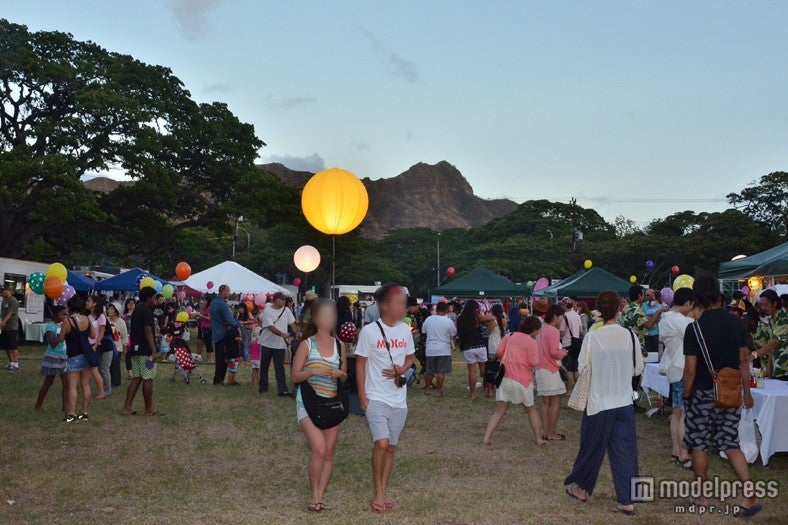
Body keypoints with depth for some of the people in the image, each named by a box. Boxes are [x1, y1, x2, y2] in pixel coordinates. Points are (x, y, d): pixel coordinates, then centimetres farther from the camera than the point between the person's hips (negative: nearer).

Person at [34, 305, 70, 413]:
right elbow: (54, 343, -23)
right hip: (53, 358, -6)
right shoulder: (50, 326, -14)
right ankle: (38, 406, 24)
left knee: (66, 383, 1)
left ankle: (65, 408, 5)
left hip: (64, 358, 6)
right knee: (48, 383, 7)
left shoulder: (62, 325, 6)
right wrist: (63, 330, -25)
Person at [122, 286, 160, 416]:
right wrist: (153, 351, -19)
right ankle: (149, 410, 4)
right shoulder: (147, 311, -13)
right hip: (146, 351, -9)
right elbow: (148, 332, -18)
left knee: (136, 379, 9)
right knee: (148, 380, -2)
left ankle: (127, 407, 6)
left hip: (136, 350, 9)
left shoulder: (136, 310, 15)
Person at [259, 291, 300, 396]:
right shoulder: (267, 310, -12)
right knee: (264, 366, 12)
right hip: (267, 343, -2)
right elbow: (270, 327, -21)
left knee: (280, 368, -1)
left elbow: (292, 323, 2)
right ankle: (263, 387, 26)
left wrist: (297, 332, -18)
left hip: (280, 344, 2)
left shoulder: (286, 310, 2)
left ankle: (282, 390, -5)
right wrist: (282, 334, -33)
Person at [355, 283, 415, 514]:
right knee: (382, 443, -17)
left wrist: (401, 369, -9)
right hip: (376, 398, -5)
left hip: (399, 399, 5)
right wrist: (362, 395, -10)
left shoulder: (405, 330, 2)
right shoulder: (369, 331, -12)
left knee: (392, 447, 11)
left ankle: (383, 492, 24)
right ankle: (377, 493, 1)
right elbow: (360, 363, -6)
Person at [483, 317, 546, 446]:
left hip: (505, 378, 4)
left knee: (499, 410, 8)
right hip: (522, 381, -3)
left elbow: (498, 352, 1)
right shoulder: (532, 343, -9)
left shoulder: (510, 336, 5)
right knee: (531, 410, 16)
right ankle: (539, 438, 22)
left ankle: (487, 437, -2)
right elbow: (534, 363, -16)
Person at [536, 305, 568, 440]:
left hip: (540, 369, 9)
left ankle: (545, 432, 16)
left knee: (545, 402, 13)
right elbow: (554, 352, -21)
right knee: (555, 402, -2)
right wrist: (563, 353, -3)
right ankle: (551, 433, 0)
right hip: (550, 370, -9)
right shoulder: (553, 331, -15)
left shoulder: (542, 329, 13)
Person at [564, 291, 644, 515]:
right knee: (625, 450, 8)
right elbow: (639, 368, 5)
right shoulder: (630, 336, -5)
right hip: (624, 403, 2)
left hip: (599, 402, -2)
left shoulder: (592, 337, -12)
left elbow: (581, 368, -4)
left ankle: (581, 488, 31)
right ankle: (627, 501, 9)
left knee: (592, 447, 13)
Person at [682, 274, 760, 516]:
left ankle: (703, 496, 19)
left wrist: (686, 396, 1)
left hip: (704, 394, -4)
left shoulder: (694, 329, -14)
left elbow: (690, 370, -12)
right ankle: (750, 494, 1)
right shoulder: (736, 323, -1)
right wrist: (747, 392, 14)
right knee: (730, 444, 12)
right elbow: (744, 360, 4)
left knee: (700, 445, 10)